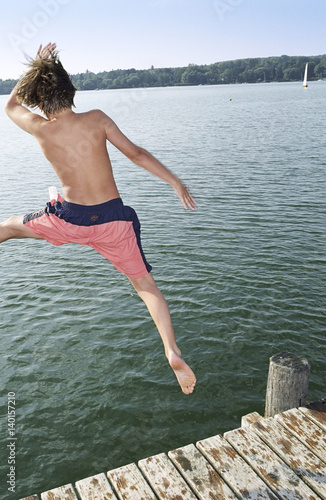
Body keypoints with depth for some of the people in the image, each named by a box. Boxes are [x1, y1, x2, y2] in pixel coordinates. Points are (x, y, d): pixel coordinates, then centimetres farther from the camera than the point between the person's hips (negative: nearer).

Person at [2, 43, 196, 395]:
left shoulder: (40, 129, -5)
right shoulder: (96, 119, -6)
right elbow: (135, 153, -5)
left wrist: (35, 66, 21)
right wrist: (175, 182, 1)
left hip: (69, 219, 0)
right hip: (112, 219, 0)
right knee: (146, 285, 9)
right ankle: (173, 353, -1)